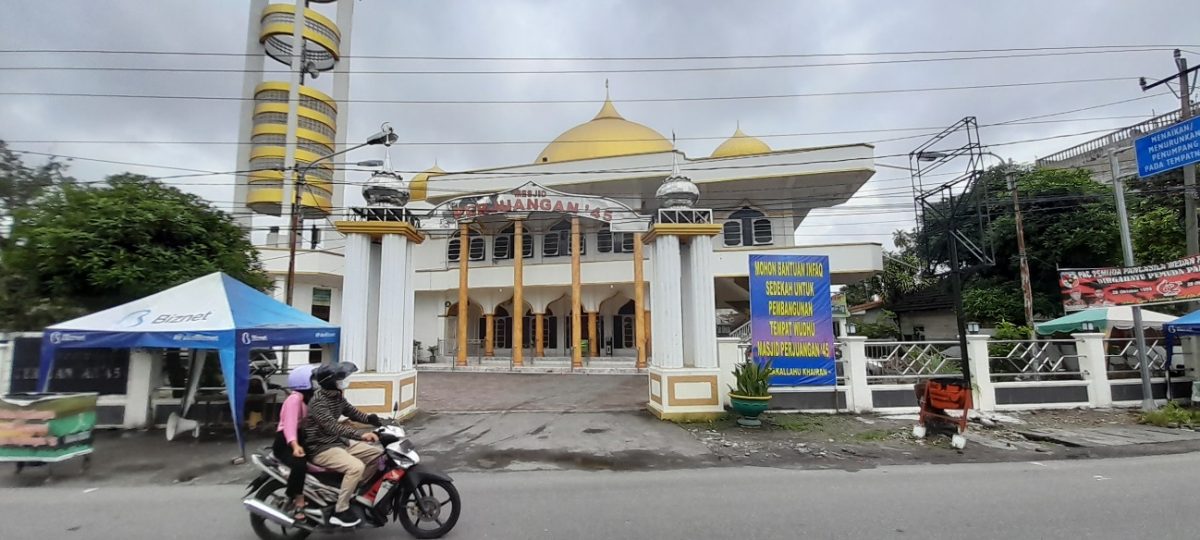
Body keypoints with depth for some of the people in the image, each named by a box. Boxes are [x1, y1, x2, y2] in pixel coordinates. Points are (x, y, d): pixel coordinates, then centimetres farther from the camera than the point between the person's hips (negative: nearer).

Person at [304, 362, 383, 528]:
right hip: (321, 448, -9)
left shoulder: (337, 396, 5)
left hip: (337, 442, 9)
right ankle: (340, 511, -16)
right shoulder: (318, 401, -23)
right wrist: (360, 434, -45)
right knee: (356, 467, -30)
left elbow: (352, 412, 13)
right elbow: (332, 426, -35)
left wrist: (373, 419, -6)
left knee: (379, 454, 2)